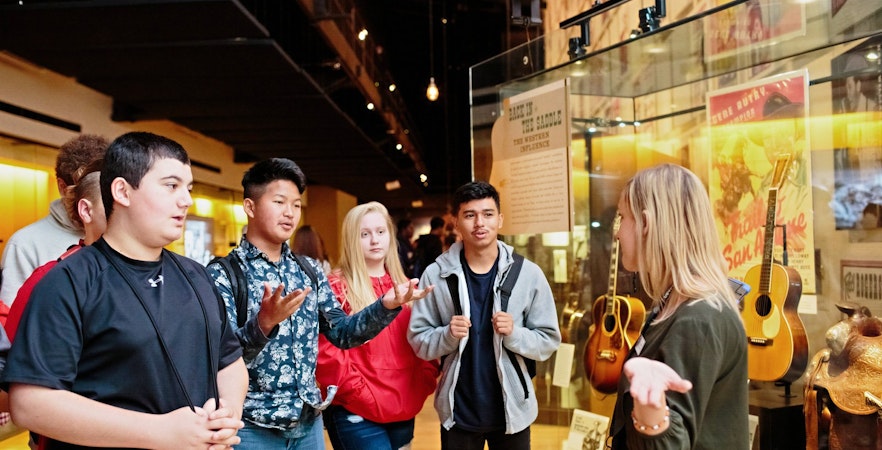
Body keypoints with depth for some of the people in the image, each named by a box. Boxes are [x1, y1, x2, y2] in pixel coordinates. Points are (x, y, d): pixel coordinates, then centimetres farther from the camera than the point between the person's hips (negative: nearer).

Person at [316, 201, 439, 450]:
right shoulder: (336, 288, -8)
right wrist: (365, 397, -15)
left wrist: (423, 386, 1)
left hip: (404, 410, 6)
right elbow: (327, 355, -14)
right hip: (356, 414, -6)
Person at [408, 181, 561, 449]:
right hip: (458, 412, 0)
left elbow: (549, 341, -4)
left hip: (512, 410, 1)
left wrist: (514, 334, -21)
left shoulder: (528, 274, -7)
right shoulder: (436, 275, -7)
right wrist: (448, 336, -21)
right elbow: (418, 339, -3)